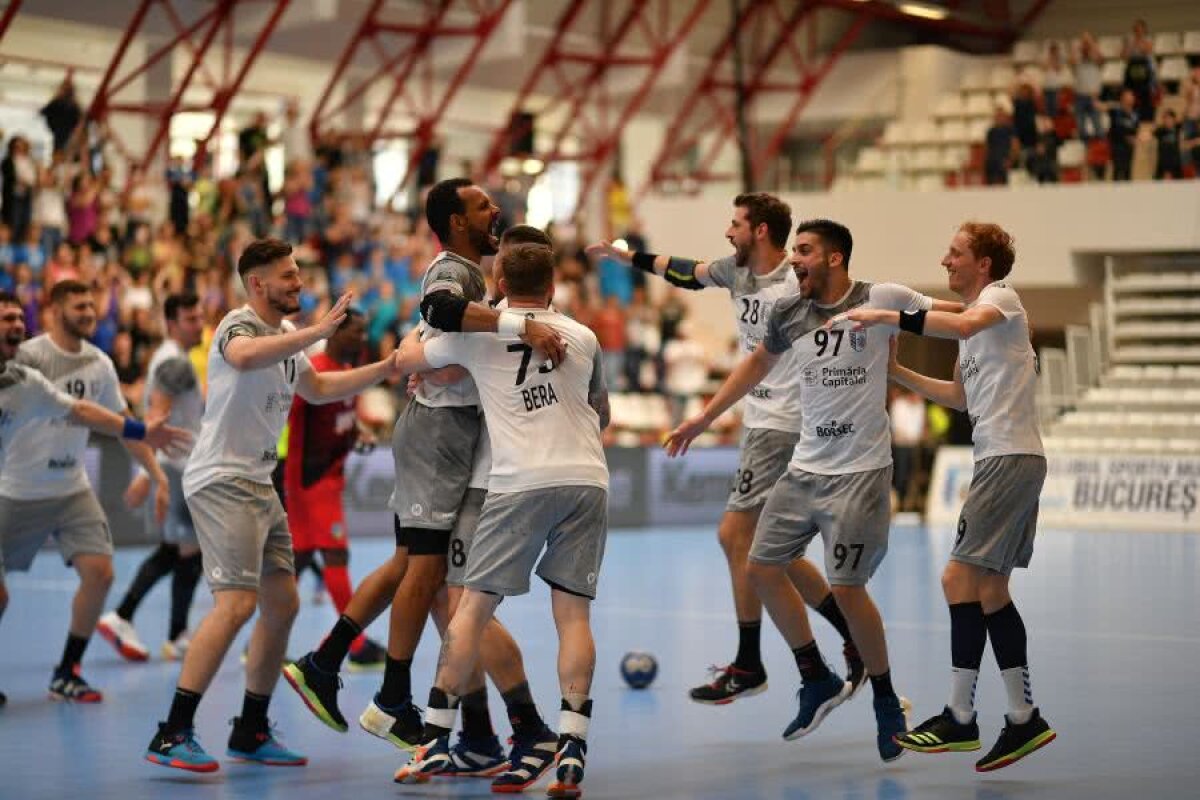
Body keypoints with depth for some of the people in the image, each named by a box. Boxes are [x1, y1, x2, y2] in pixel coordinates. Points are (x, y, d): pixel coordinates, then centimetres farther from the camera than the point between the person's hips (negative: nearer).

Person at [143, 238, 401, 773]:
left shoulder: (284, 333, 15)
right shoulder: (239, 325, -14)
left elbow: (318, 388, 31)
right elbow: (244, 357, -40)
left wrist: (387, 367, 25)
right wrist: (316, 333, -41)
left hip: (258, 483, 10)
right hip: (221, 481, -10)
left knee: (282, 604, 9)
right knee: (236, 604, -19)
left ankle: (251, 731, 18)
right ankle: (172, 736, -16)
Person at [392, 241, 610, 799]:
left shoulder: (477, 332, 9)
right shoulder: (582, 337, 17)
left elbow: (406, 360, 23)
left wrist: (418, 332, 44)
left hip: (522, 482, -2)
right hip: (587, 479, 3)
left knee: (473, 606, 5)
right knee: (573, 612, 3)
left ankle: (435, 738, 6)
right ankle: (572, 748, -7)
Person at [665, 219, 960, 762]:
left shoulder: (882, 300, -9)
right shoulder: (789, 314, 5)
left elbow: (957, 315, 6)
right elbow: (760, 362, 23)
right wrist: (703, 419, 25)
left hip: (860, 472, -6)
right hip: (805, 468, 6)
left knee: (846, 587, -11)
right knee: (762, 568, 3)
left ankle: (886, 700, 11)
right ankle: (819, 681, 20)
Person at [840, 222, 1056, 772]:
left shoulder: (1001, 297, -7)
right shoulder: (975, 318, 20)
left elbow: (963, 326, -31)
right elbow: (962, 397, 26)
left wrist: (886, 317, -31)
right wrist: (898, 373, 20)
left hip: (1009, 459, -10)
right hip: (1003, 460, 10)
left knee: (961, 578, -11)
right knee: (989, 591, 10)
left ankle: (960, 719, -8)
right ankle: (1023, 720, 13)